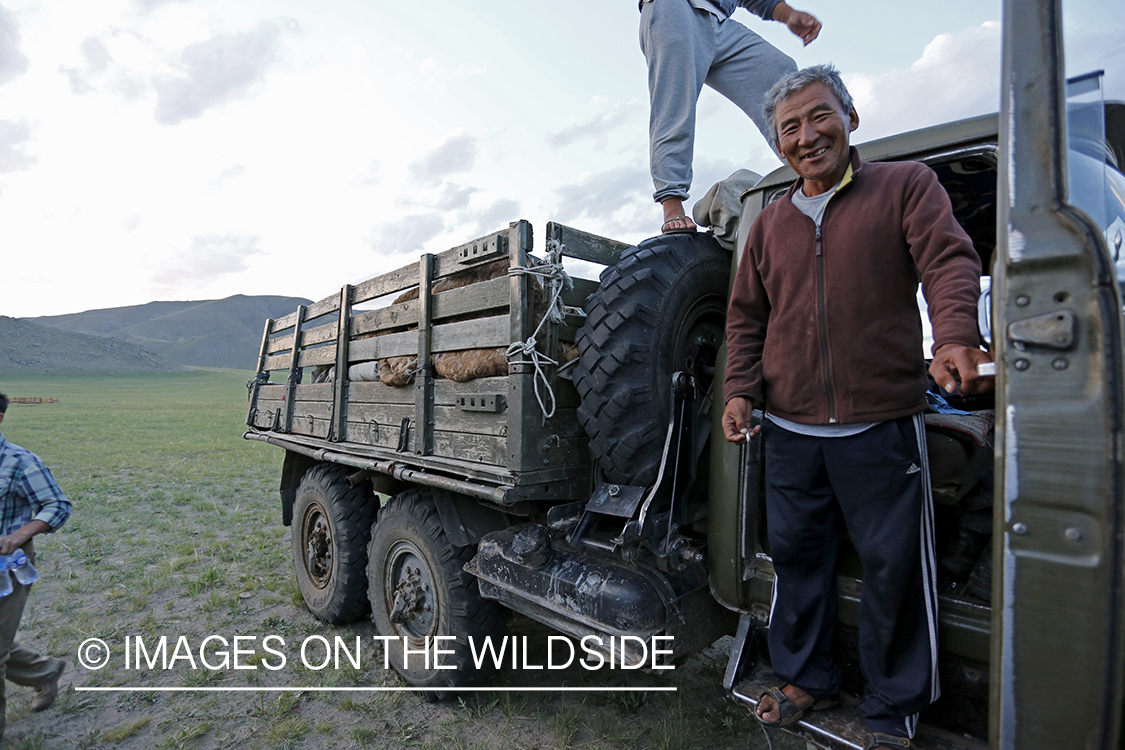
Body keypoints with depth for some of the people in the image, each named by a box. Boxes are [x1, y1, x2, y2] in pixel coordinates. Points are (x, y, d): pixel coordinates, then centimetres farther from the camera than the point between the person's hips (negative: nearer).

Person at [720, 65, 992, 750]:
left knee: (894, 566, 5)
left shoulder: (906, 186, 6)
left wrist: (955, 337, -28)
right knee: (795, 554, 13)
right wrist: (741, 390, 3)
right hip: (789, 430, 4)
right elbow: (746, 318, 15)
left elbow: (950, 260, -8)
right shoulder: (770, 223, 15)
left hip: (880, 426, -3)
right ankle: (806, 677, 34)